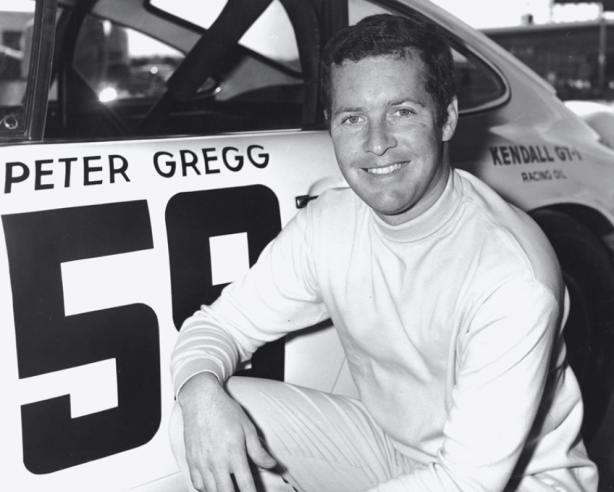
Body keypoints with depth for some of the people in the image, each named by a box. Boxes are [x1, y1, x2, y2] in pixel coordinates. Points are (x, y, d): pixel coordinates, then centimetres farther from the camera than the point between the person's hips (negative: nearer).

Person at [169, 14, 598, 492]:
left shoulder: (513, 276, -29)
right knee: (200, 416, -13)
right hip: (386, 446, 5)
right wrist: (201, 390, -25)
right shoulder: (327, 224, -11)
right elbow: (221, 322, -3)